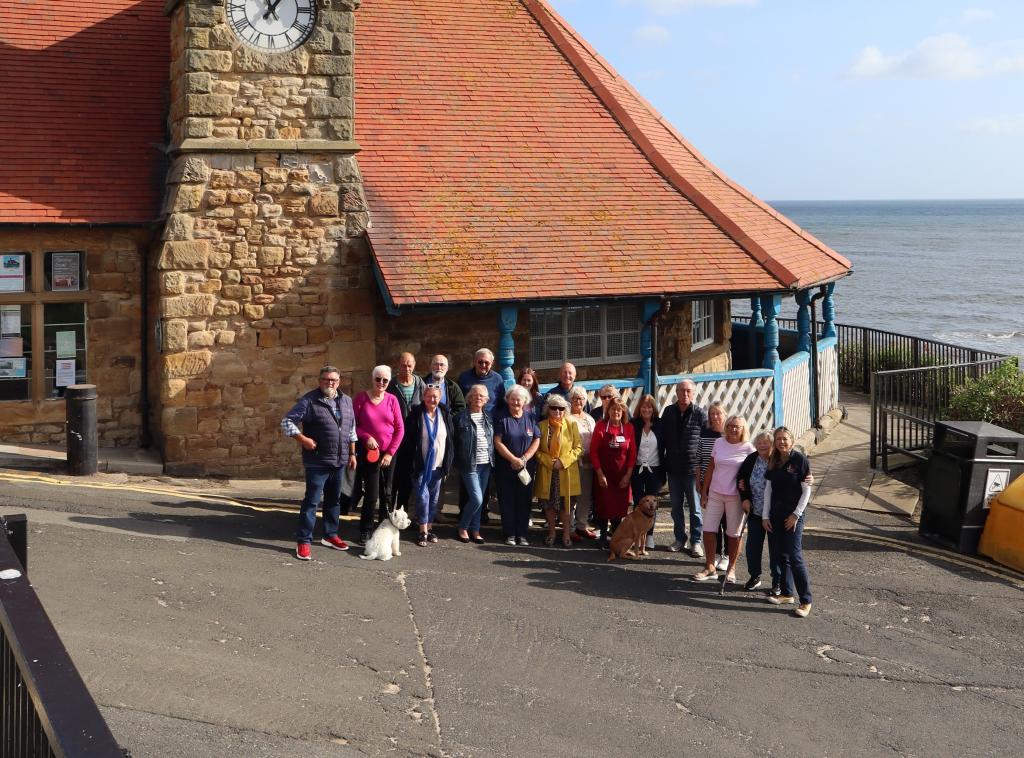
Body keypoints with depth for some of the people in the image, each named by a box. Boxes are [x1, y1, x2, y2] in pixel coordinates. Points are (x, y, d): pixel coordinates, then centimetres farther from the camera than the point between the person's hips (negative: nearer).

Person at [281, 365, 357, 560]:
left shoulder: (346, 401, 10)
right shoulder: (309, 401, -9)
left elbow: (351, 429, 18)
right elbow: (287, 421, -9)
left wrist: (352, 453, 15)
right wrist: (302, 439, -18)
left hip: (340, 461, 6)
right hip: (317, 462, -6)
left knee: (334, 500, 16)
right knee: (311, 500, -6)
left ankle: (330, 535, 29)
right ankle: (303, 541, -1)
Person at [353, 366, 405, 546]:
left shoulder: (392, 399, 1)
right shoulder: (361, 397, -3)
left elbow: (400, 429, 2)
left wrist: (390, 453, -4)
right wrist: (366, 437, -16)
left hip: (388, 453, 2)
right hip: (369, 452, -2)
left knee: (387, 493, 8)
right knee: (372, 494, -4)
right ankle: (365, 531, 9)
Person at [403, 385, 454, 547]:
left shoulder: (445, 415, 5)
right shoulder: (416, 415, -5)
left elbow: (451, 442, 8)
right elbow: (408, 441, -5)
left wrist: (448, 465, 4)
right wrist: (410, 464, -9)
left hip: (438, 465, 3)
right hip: (421, 465, -3)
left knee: (435, 498, 9)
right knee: (423, 496, -7)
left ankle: (429, 527, 21)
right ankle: (423, 532, -2)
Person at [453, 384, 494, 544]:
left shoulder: (488, 417, 9)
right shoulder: (462, 417, -6)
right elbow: (455, 441, -3)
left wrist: (493, 460, 8)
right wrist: (458, 463, -5)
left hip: (486, 464, 5)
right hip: (470, 465, -5)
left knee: (479, 499, 9)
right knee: (477, 499, -10)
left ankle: (475, 530, 19)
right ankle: (463, 527, 9)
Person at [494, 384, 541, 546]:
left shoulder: (530, 418, 6)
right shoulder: (502, 419, 0)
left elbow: (537, 441, 2)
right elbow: (498, 442, -7)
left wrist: (524, 459, -10)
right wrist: (514, 459, -14)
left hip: (527, 468, 2)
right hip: (505, 468, -2)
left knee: (524, 501, 2)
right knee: (507, 501, 1)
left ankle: (522, 534, 8)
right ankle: (509, 534, 7)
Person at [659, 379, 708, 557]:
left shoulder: (700, 414, -6)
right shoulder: (669, 412, 4)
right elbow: (662, 438, 9)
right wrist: (662, 462, 5)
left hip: (692, 469, -4)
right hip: (673, 468, 4)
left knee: (695, 508, 5)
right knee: (676, 507, 12)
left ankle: (696, 542, 13)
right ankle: (680, 539, 24)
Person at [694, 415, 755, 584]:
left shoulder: (748, 448, -7)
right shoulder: (719, 443, 2)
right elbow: (711, 468, 8)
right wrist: (704, 491, 8)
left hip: (735, 497, -3)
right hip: (715, 494, 3)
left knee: (734, 534, 7)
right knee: (708, 530, 2)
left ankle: (731, 568, 22)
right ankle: (710, 568, 14)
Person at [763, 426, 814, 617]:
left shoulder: (800, 460, -9)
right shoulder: (773, 461, 8)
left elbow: (806, 490, -8)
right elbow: (768, 489, 10)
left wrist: (796, 514, -11)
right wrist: (765, 515, 6)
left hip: (793, 514, -6)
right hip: (775, 513, 6)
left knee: (795, 557, -9)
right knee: (780, 555, 9)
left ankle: (805, 601, -4)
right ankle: (787, 594, 20)